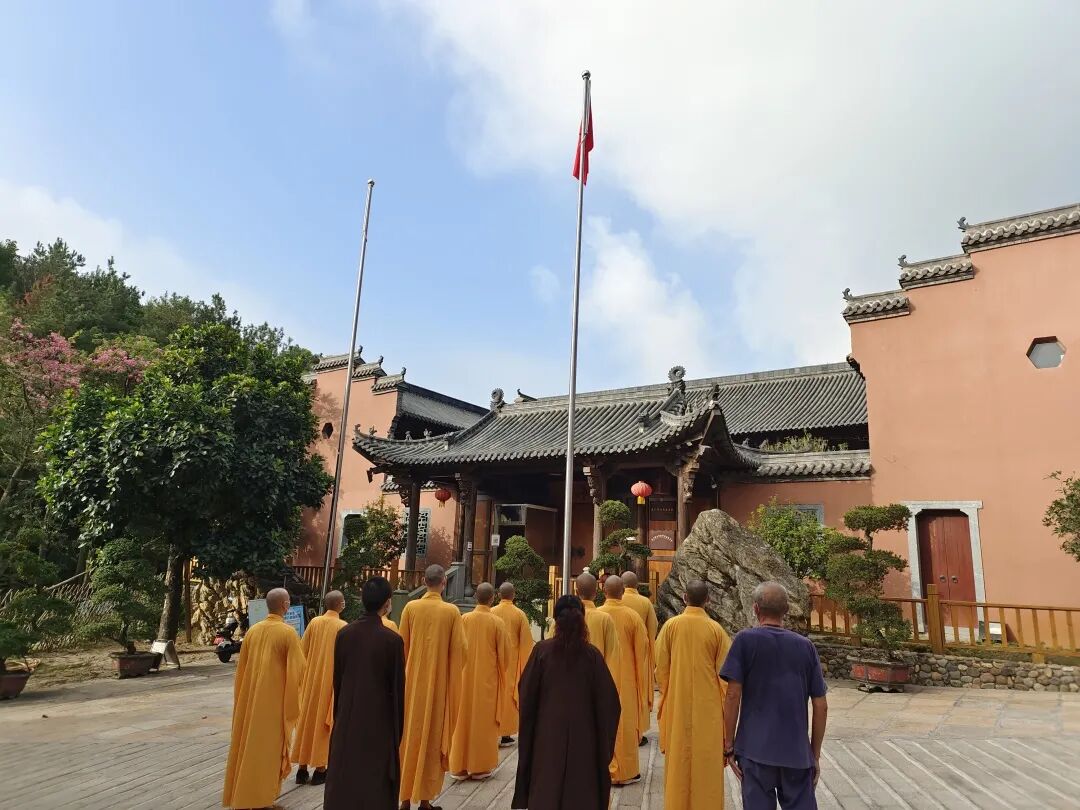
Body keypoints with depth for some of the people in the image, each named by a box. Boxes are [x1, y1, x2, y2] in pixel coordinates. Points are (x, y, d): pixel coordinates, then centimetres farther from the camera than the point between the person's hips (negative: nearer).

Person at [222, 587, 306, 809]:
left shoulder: (252, 631, -1)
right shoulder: (288, 633, -17)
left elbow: (242, 668, 9)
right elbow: (298, 669, -13)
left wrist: (242, 698, 21)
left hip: (250, 698, 5)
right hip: (275, 700, -5)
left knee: (249, 745, 16)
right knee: (268, 747, 6)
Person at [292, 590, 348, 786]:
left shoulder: (314, 623, -3)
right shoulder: (343, 627, -14)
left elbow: (303, 652, 2)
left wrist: (303, 678, 14)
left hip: (311, 680, 4)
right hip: (330, 681, -4)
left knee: (307, 720, 13)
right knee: (324, 723, 7)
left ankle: (302, 768, 18)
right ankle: (320, 769, 12)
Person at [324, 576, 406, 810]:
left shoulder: (344, 634, -5)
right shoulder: (392, 640, -17)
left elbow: (336, 679, 4)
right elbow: (397, 687, -10)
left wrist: (339, 715, 16)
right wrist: (397, 730, 2)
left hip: (347, 718, 4)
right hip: (378, 719, -4)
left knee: (343, 776, 16)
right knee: (376, 778, 8)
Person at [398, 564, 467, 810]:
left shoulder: (410, 608, -5)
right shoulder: (452, 611, -9)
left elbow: (401, 646, 0)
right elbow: (460, 649, -6)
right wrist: (452, 673, 13)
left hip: (412, 681, 1)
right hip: (439, 683, -1)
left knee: (408, 737, 12)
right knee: (433, 739, 9)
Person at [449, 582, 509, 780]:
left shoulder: (465, 619, -6)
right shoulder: (497, 622, -10)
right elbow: (504, 653, -3)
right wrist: (500, 671, 16)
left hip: (466, 677, 2)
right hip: (488, 679, -2)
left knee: (464, 718, 10)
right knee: (484, 720, 8)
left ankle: (460, 766, 14)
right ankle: (480, 766, 13)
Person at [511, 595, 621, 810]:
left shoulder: (542, 650, -9)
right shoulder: (592, 655, -8)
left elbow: (527, 694, -4)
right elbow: (607, 701, -5)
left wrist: (526, 736, 10)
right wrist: (605, 745, 6)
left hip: (547, 736, 0)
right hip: (583, 737, 0)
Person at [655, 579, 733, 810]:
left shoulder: (671, 625, -8)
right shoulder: (716, 629, -9)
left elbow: (661, 667, -3)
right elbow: (723, 672, -4)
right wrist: (723, 704, 8)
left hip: (677, 705, 1)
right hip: (708, 705, -1)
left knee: (678, 758, 12)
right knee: (707, 759, 10)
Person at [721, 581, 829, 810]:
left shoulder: (745, 640, -5)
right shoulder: (805, 646, 4)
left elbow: (733, 696, -8)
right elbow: (821, 706, 5)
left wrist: (728, 745, -1)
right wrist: (815, 754, 14)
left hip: (756, 750, -2)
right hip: (798, 752, 3)